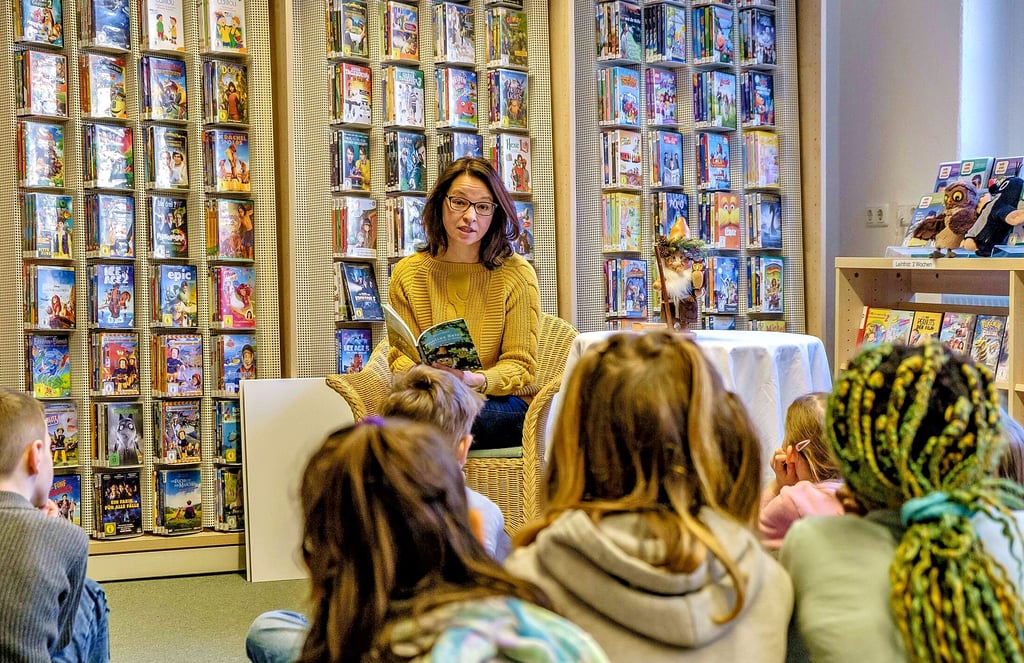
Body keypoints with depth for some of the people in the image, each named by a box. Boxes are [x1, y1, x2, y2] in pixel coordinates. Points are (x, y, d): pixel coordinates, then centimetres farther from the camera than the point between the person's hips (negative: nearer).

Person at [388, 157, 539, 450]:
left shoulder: (517, 274, 0)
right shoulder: (407, 274, 9)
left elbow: (520, 364, -1)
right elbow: (401, 356, 8)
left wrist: (475, 379, -24)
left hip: (504, 406, -2)